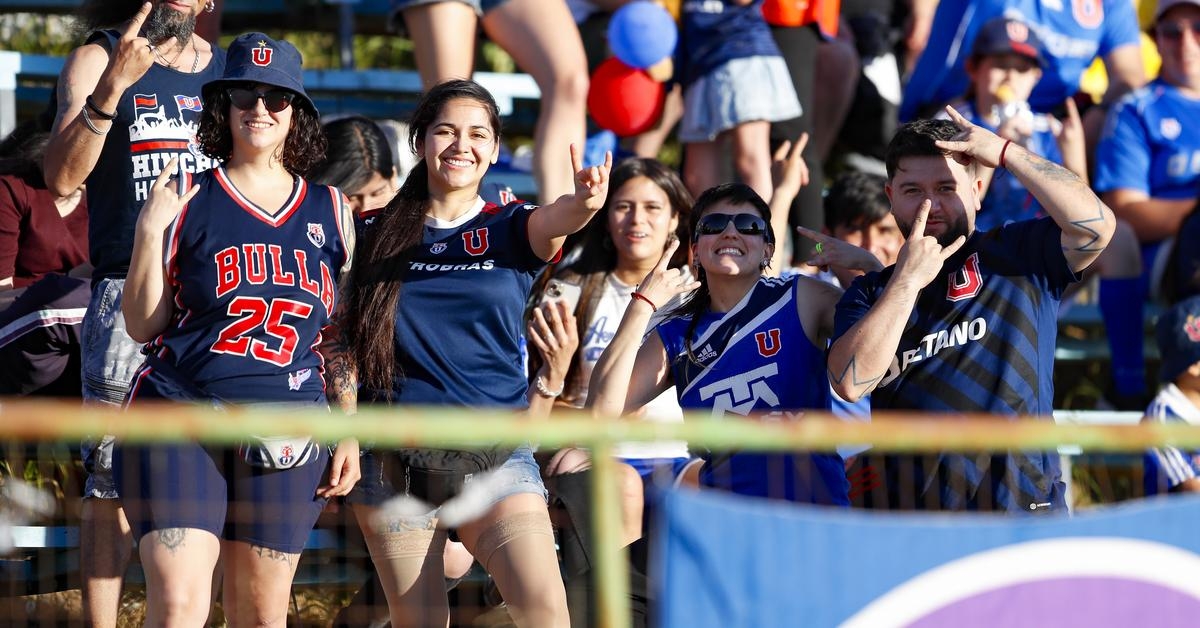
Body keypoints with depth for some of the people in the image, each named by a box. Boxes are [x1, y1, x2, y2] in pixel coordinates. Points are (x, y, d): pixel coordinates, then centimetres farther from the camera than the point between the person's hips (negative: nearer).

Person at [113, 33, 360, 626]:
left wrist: (349, 434, 10)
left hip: (285, 439, 2)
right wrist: (149, 231, -8)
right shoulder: (188, 199, 4)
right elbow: (143, 326, 3)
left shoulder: (330, 210, 11)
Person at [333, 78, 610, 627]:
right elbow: (349, 345, 12)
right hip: (395, 455, 1)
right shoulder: (382, 235, 9)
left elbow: (555, 220, -18)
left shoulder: (511, 230, 5)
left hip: (495, 454, -1)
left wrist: (585, 201, -42)